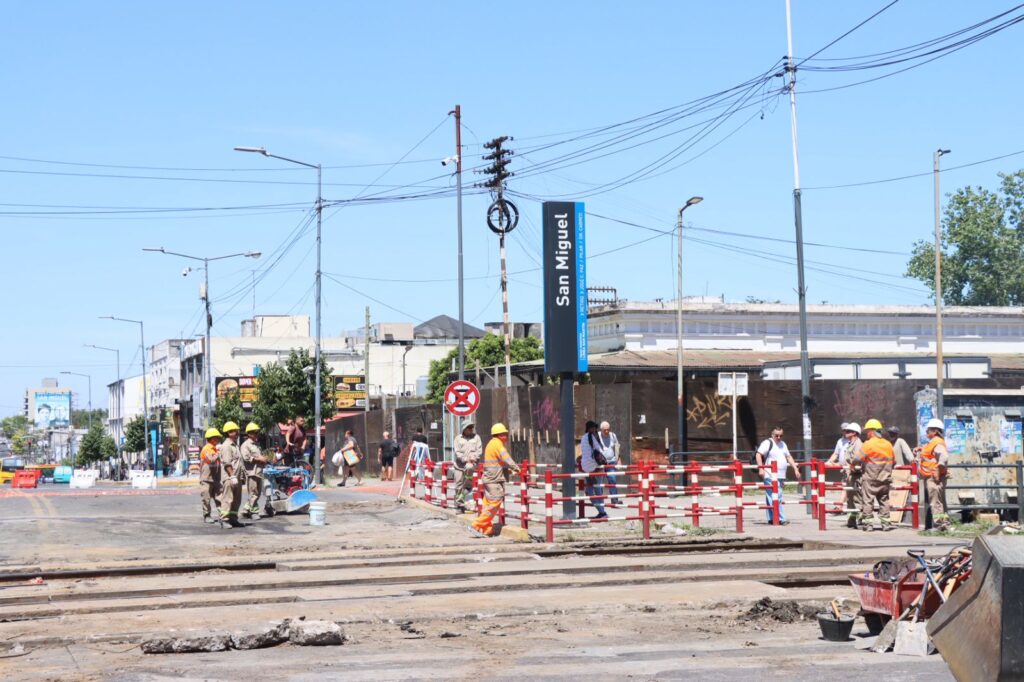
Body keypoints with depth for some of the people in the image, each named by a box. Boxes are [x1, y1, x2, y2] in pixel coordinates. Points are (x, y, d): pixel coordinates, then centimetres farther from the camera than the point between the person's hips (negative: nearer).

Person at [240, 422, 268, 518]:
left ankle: (246, 510, 17)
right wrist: (259, 459, -14)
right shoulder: (246, 445, -6)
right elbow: (246, 457, -17)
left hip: (259, 471, 9)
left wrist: (264, 460, 12)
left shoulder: (257, 444, 23)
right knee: (253, 493, -5)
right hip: (251, 472, -9)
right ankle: (254, 511, 1)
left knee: (258, 493, 10)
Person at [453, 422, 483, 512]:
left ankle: (468, 487, -16)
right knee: (459, 484, 1)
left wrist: (474, 458, -13)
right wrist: (465, 459, -14)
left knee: (469, 468, -37)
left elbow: (479, 450, 4)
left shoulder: (476, 437, 11)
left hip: (472, 462, -1)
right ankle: (459, 503, 12)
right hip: (460, 464, 1)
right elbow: (457, 452, -2)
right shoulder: (458, 438, 7)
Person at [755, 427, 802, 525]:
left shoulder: (782, 444, 21)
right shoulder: (768, 443, -4)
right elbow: (759, 454, -12)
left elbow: (789, 457, 24)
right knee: (775, 498, -12)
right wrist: (760, 468, -21)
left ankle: (771, 519, 14)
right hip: (770, 476, -8)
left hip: (780, 476, 8)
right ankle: (781, 519, -16)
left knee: (771, 498, 12)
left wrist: (795, 469, 15)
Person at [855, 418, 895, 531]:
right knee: (884, 501, 13)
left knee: (868, 501, 1)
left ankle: (868, 523, -1)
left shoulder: (868, 444, -12)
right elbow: (893, 460, 13)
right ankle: (886, 523, 10)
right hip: (885, 479, 5)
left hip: (870, 479, -5)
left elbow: (858, 458, -13)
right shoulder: (888, 444, 6)